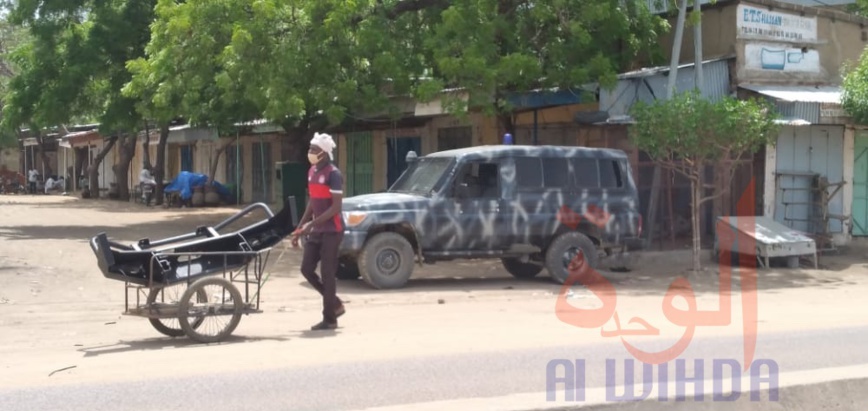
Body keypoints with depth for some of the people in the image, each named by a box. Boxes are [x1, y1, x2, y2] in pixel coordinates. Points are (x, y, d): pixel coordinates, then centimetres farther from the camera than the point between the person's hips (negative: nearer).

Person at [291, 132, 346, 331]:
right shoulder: (312, 172, 11)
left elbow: (336, 207, -19)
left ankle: (329, 319, 5)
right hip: (316, 230, 8)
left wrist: (311, 224, -24)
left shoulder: (333, 174, -15)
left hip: (331, 230, -8)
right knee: (306, 269, 6)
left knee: (327, 273, -4)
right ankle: (335, 304, 22)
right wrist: (299, 228, 14)